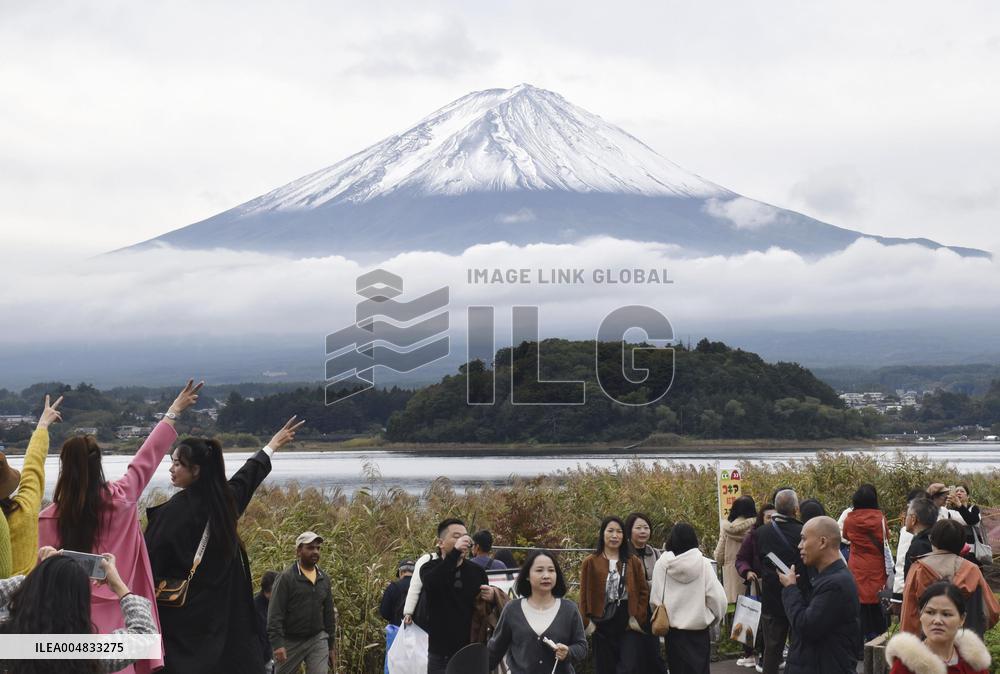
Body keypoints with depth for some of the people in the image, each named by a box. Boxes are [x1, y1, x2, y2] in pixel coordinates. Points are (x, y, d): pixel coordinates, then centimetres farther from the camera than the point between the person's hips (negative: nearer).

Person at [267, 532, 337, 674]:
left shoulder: (324, 579, 9)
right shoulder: (286, 578, -8)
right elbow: (275, 614, -13)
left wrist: (331, 646, 15)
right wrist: (277, 644, -22)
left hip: (318, 640, 4)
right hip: (291, 641, -4)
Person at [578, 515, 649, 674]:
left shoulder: (633, 562, 8)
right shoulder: (590, 562, 2)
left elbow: (644, 591, 6)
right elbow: (584, 595, 2)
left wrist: (638, 618, -5)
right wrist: (587, 623, -6)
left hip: (629, 624, 0)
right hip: (602, 625, 0)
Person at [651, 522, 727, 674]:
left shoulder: (662, 564, -7)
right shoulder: (703, 563, -9)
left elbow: (655, 598, -7)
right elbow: (717, 597, -9)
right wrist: (715, 618, 9)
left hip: (673, 628, 1)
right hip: (699, 627, -1)